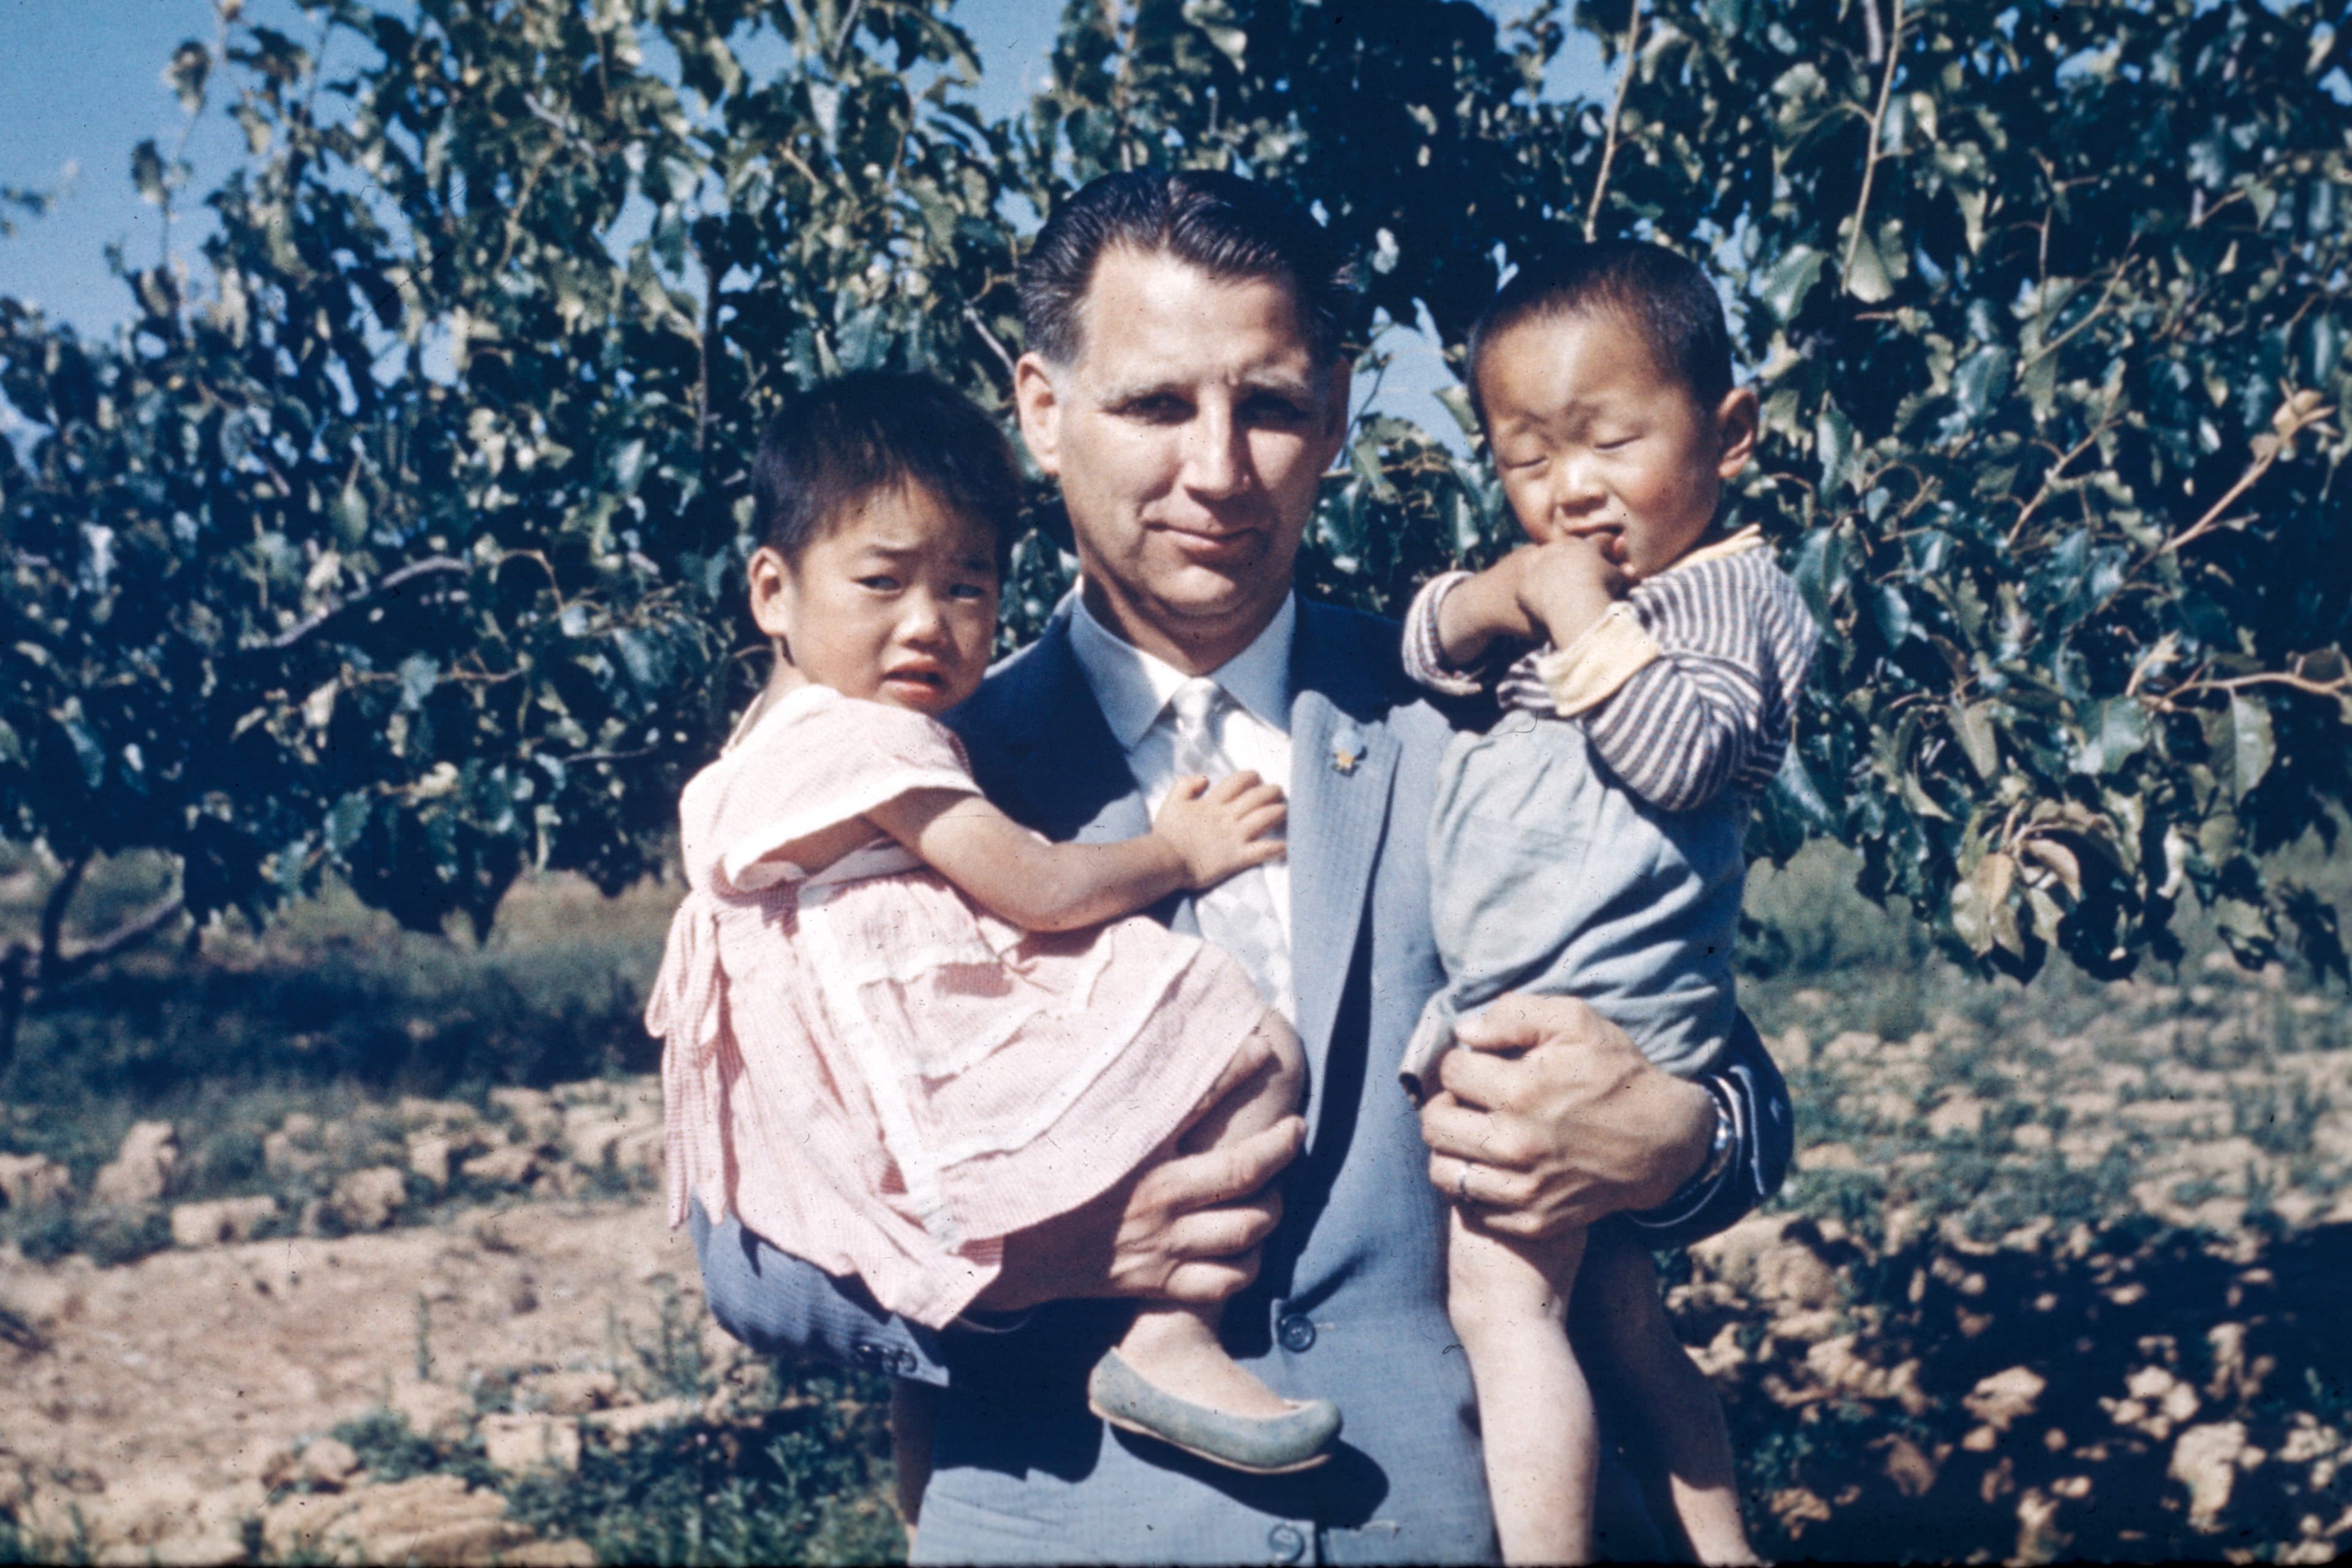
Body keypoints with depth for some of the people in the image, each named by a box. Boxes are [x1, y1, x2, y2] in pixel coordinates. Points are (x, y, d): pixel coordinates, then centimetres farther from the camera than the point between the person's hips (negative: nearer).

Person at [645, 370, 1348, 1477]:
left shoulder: (781, 737, 18)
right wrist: (1178, 850, 0)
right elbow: (1037, 892, -14)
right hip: (938, 1091, -11)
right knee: (1255, 1049, -14)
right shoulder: (869, 741, -15)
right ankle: (1171, 1342, -19)